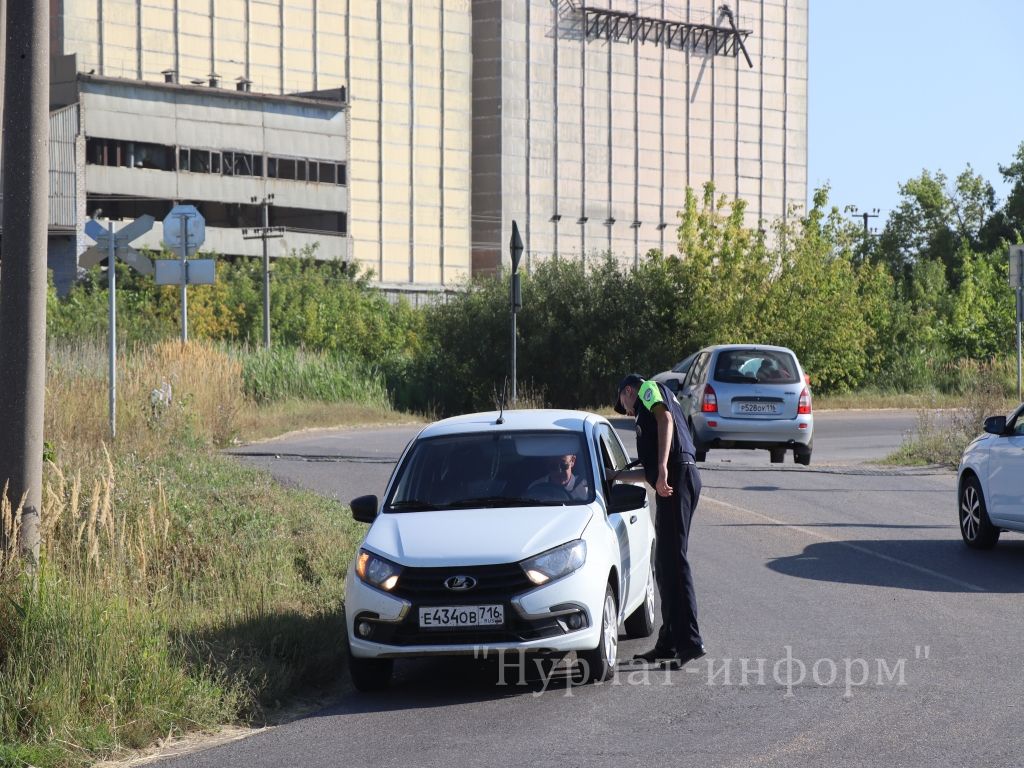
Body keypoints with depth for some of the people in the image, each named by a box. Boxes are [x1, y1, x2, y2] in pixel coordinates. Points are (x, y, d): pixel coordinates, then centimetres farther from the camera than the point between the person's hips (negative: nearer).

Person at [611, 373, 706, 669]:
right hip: (676, 479, 10)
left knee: (673, 560, -13)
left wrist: (663, 467, -23)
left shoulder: (649, 389, 10)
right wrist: (616, 475, 50)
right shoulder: (648, 410, 36)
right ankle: (669, 643, 16)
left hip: (678, 475, -10)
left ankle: (690, 641, -18)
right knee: (664, 564, 13)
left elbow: (665, 419, -13)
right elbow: (650, 472, 37)